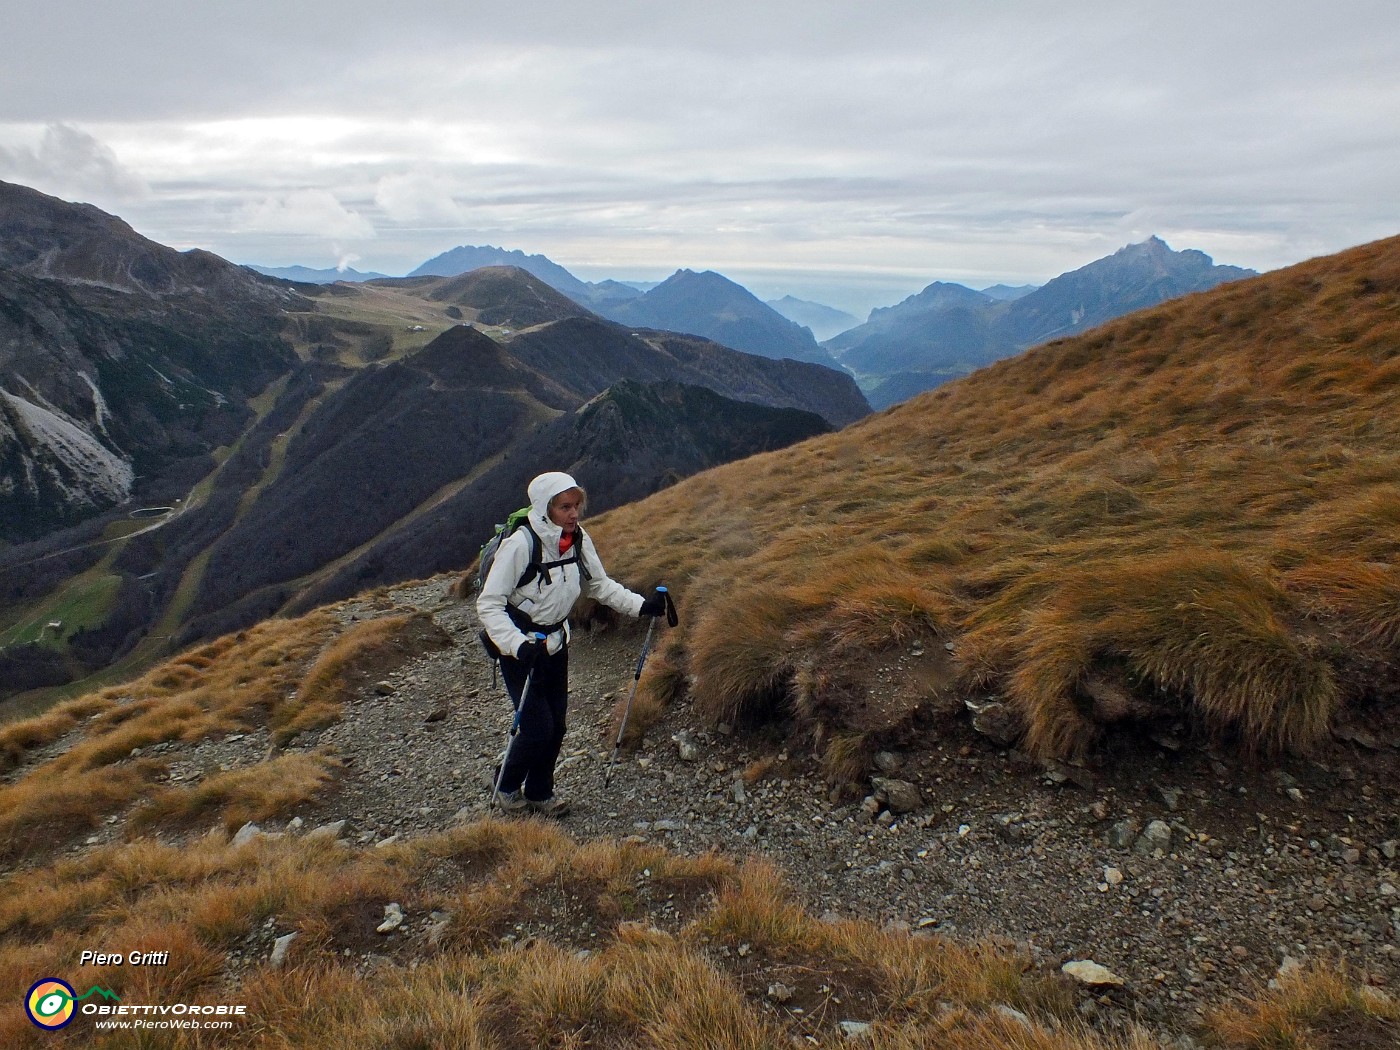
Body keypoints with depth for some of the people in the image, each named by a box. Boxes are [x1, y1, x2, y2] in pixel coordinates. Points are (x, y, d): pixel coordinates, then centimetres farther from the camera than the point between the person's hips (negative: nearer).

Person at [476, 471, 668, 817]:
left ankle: (540, 794, 32)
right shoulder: (520, 544, -25)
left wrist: (640, 605, -7)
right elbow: (488, 605, -23)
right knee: (538, 727, -7)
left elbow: (600, 585, 7)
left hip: (555, 643, 6)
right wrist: (518, 645, -36)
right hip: (520, 650, -6)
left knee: (556, 726, 10)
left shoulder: (579, 540, -6)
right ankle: (507, 789, 20)